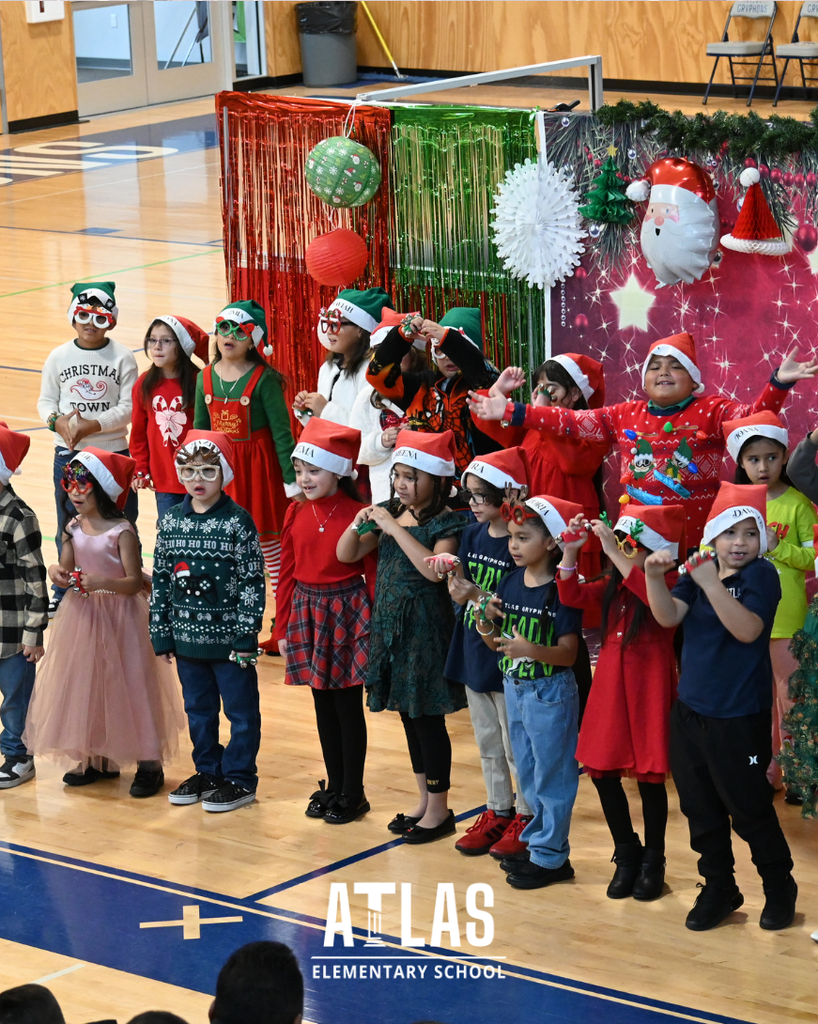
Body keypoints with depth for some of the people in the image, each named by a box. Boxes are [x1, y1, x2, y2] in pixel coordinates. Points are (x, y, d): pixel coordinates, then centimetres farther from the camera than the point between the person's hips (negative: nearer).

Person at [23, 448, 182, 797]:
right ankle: (98, 759, 26)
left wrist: (104, 582, -35)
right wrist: (58, 573, -14)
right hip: (82, 616, 7)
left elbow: (135, 582, -19)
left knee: (127, 685, -2)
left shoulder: (121, 532, -16)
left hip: (118, 617, -7)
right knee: (85, 685, 12)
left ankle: (149, 765, 7)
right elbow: (67, 570, 8)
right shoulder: (74, 529, 3)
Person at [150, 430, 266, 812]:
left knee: (240, 710, 6)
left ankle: (239, 778, 16)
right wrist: (161, 634, 6)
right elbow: (161, 579, 7)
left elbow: (252, 582, -11)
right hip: (187, 637, 5)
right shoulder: (171, 522, 3)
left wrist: (246, 636, -14)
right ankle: (208, 771, 30)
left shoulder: (238, 523, -11)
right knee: (198, 709, 16)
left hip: (228, 638, -5)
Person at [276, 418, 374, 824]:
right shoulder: (296, 514, 3)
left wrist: (375, 625, -11)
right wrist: (283, 627, 8)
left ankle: (353, 793, 13)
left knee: (348, 704, 3)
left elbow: (373, 573, -9)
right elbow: (287, 573, 8)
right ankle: (333, 786, 25)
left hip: (346, 612, -5)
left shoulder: (357, 514, -12)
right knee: (322, 703, 13)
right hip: (307, 611, 5)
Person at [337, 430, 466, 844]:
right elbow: (346, 555, 10)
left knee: (427, 717, 0)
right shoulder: (391, 512, 7)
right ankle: (424, 799, 27)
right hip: (389, 623, 7)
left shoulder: (445, 523, -13)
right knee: (408, 715, 15)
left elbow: (435, 569, -29)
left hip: (424, 627, -7)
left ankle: (439, 809, 11)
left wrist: (396, 529, -26)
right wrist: (358, 525, -10)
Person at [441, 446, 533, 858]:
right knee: (487, 743, 18)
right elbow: (461, 595, 6)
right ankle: (497, 812, 30)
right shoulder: (472, 534, 5)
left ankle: (525, 817, 17)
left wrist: (479, 596, -31)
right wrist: (456, 583, -16)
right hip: (473, 655, 7)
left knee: (516, 746, 4)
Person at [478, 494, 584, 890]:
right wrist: (487, 622, -13)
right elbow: (492, 641, 8)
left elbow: (568, 652, -22)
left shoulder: (561, 592, -18)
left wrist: (531, 650, -37)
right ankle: (535, 842, 31)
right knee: (527, 773, 18)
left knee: (551, 775, 2)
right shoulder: (509, 583, 2)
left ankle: (551, 856, 10)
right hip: (514, 689, 7)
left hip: (550, 691, -7)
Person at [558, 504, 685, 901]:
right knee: (602, 772, 7)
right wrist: (571, 551, -5)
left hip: (648, 690, -7)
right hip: (609, 688, 7)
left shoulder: (668, 583, -11)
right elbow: (571, 595, 8)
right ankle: (627, 854, 24)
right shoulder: (613, 588, 10)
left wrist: (613, 551, -33)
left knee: (649, 776, 2)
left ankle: (653, 861, 18)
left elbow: (655, 595, -33)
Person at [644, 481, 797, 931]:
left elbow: (747, 629, -26)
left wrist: (710, 583, -34)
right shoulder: (697, 571, 5)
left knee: (749, 808, 4)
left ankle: (779, 888, 24)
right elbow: (668, 616, -7)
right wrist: (654, 576, -23)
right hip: (690, 709, 6)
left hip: (740, 717, -6)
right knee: (700, 807, 14)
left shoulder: (761, 576, -12)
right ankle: (718, 888, 29)